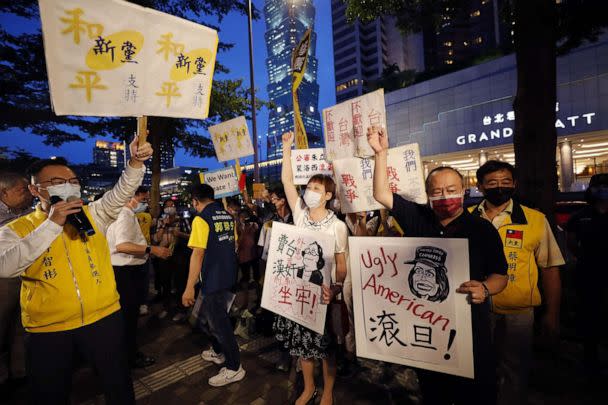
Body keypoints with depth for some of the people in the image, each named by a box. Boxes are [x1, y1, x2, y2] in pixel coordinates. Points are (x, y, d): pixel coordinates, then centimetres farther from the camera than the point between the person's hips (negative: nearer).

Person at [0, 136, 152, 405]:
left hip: (104, 317, 1)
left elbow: (122, 193, -12)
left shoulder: (92, 215, 3)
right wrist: (52, 224, -23)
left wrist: (135, 162, -30)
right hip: (47, 328, 0)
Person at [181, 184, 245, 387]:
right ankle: (218, 352, 40)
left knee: (219, 322, 6)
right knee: (209, 315, 25)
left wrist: (189, 287, -16)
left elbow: (198, 254, -20)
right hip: (229, 276, 8)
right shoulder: (228, 216, 7)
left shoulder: (201, 219, -15)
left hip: (214, 279, -8)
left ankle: (234, 368, 18)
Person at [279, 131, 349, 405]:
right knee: (302, 341, 18)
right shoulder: (300, 215, -3)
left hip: (323, 292, -3)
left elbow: (341, 265, -9)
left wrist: (335, 290, -25)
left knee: (325, 345, 14)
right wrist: (287, 147, -7)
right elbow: (287, 181, -6)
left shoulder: (337, 226, -12)